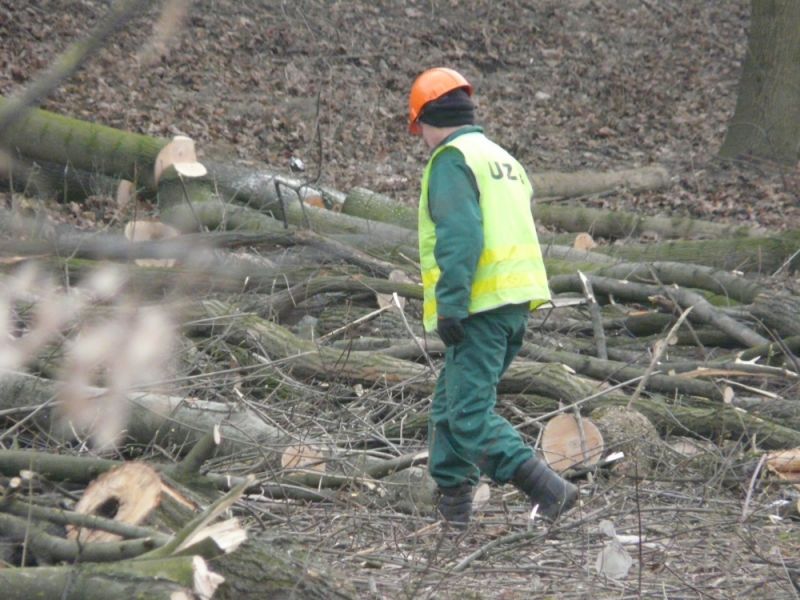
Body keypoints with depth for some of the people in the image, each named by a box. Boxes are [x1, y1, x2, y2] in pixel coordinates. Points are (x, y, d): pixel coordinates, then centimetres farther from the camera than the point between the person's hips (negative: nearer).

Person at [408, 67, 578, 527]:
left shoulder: (451, 160, -7)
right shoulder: (504, 159, 21)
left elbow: (460, 237, -20)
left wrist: (450, 306, -21)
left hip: (480, 304, -9)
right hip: (517, 302, 9)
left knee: (470, 415, -11)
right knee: (450, 407, 17)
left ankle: (550, 492, -20)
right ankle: (452, 506, 20)